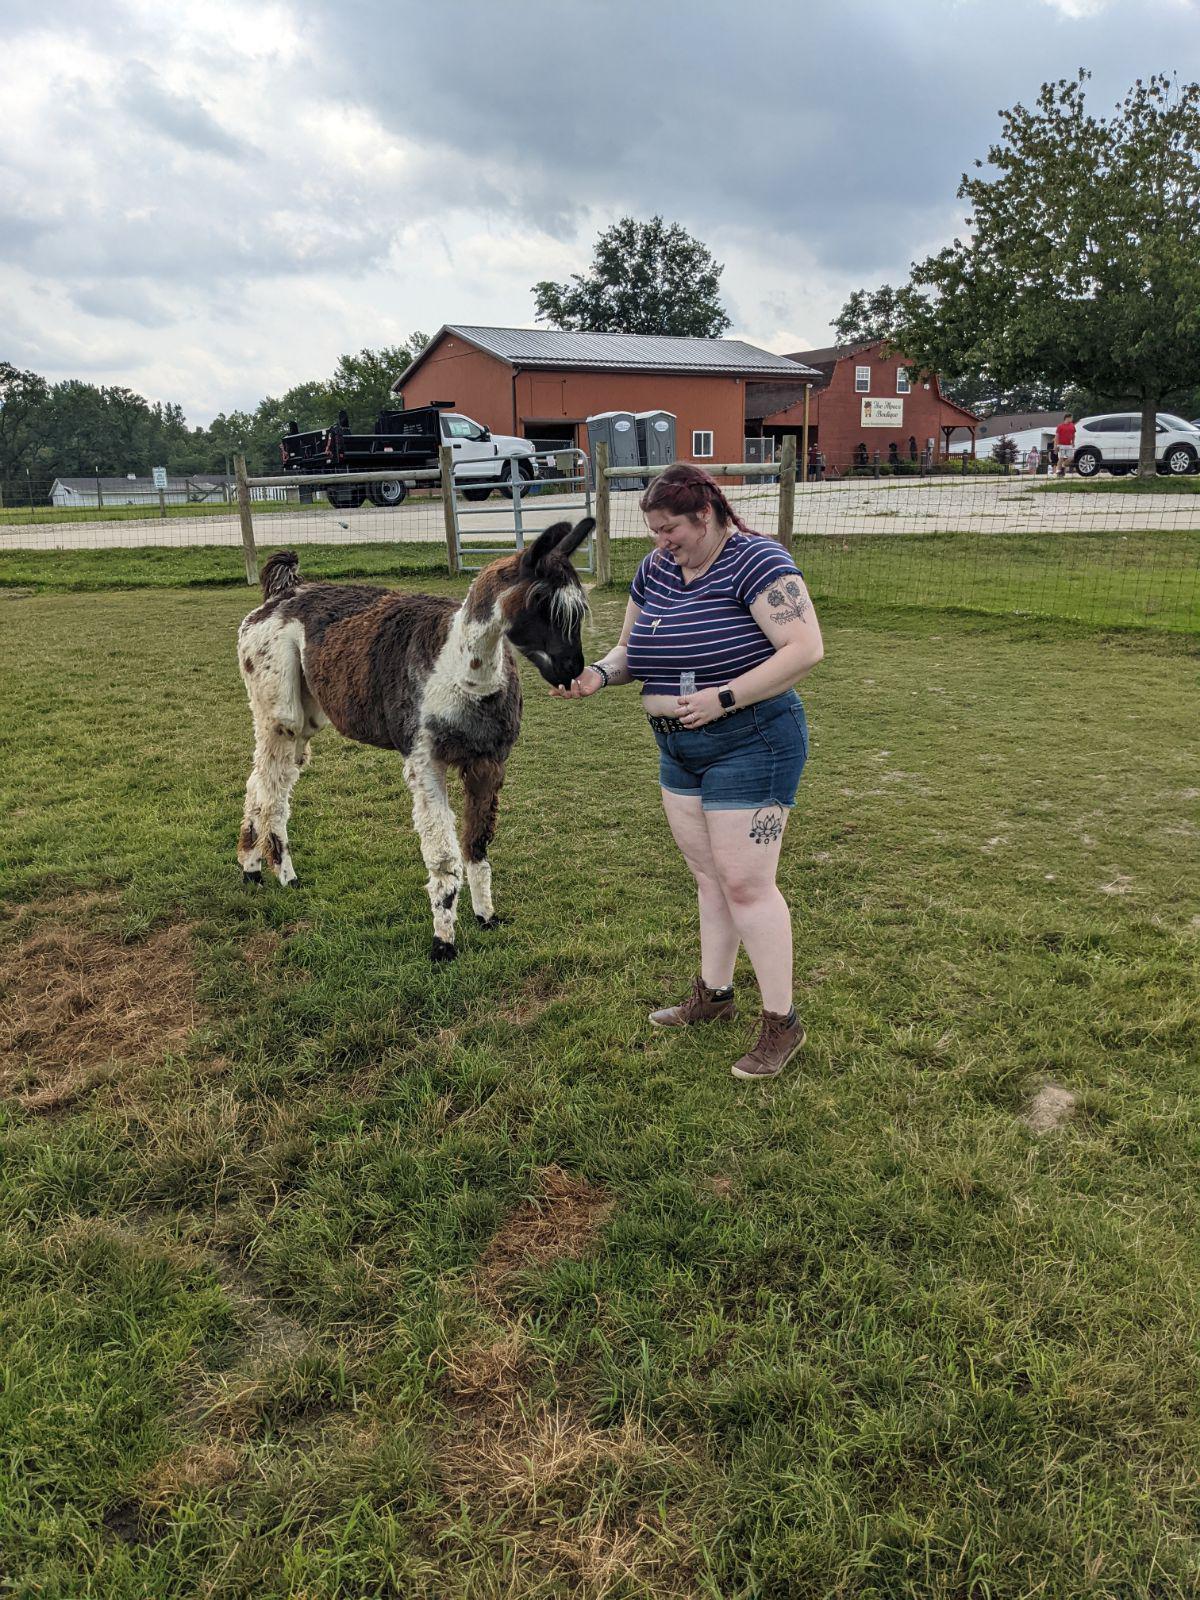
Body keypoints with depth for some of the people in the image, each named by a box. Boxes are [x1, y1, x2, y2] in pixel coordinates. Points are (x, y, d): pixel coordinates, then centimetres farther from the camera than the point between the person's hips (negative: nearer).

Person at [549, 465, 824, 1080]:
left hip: (749, 744, -8)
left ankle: (781, 1022, 7)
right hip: (679, 748, 8)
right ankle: (713, 993, 30)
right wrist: (599, 674, -6)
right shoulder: (656, 568, 8)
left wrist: (725, 696, -26)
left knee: (744, 884, -5)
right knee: (707, 876, 16)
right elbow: (631, 648, 16)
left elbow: (805, 648, -22)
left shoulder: (755, 561, -15)